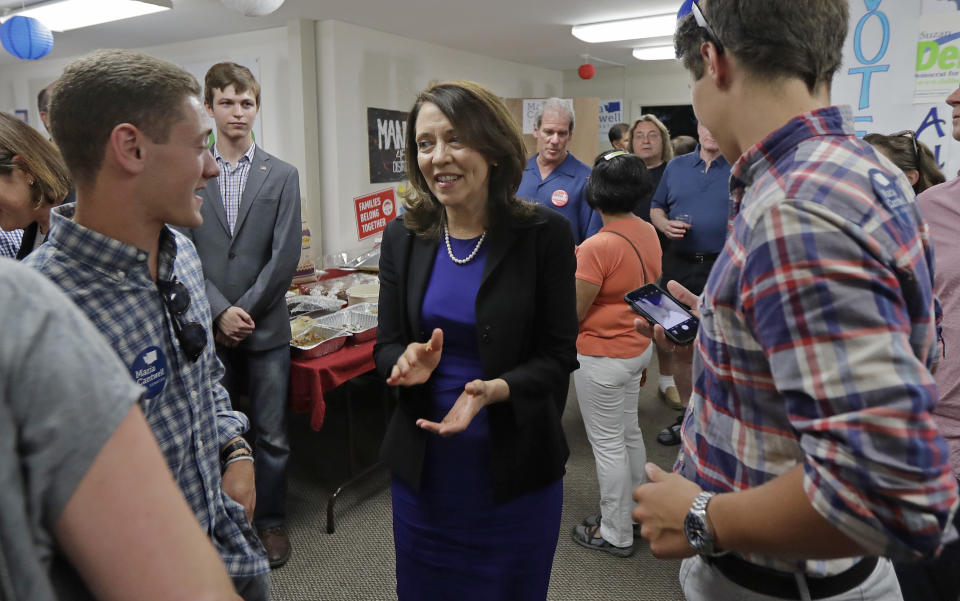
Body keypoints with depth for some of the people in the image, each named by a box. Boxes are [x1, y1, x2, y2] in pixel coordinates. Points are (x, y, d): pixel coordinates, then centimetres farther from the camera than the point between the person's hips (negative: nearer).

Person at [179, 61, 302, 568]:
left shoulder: (282, 175, 2)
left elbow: (285, 256, -4)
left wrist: (244, 311, -8)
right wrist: (220, 311, -11)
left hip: (265, 328, 0)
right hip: (209, 329, 0)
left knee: (272, 434, 8)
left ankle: (271, 522, 26)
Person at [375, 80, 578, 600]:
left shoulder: (544, 235, -12)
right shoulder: (402, 236, -3)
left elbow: (558, 356, -10)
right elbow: (386, 346, 2)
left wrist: (494, 390, -28)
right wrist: (408, 359, -21)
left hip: (515, 467, -2)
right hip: (422, 464, 3)